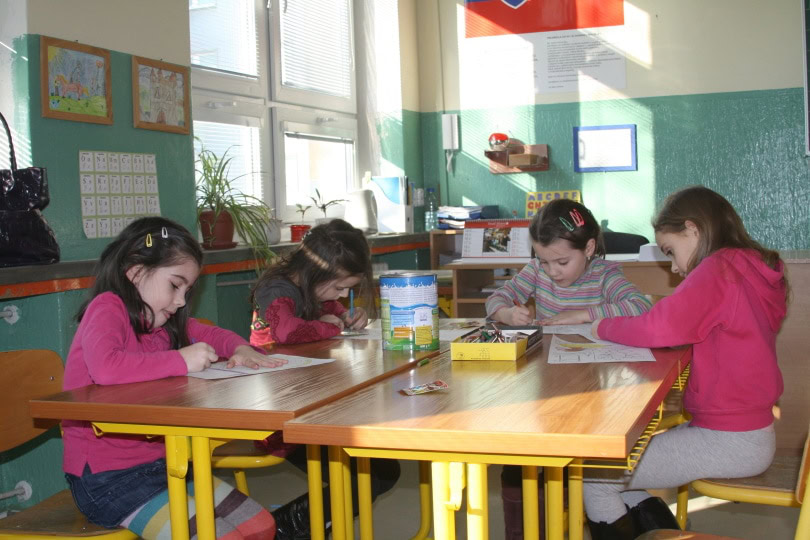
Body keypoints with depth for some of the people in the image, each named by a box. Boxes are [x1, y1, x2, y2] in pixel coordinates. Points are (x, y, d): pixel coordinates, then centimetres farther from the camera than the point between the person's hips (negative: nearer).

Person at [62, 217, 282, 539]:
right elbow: (104, 367, -35)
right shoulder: (107, 307, -15)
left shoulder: (163, 322, 10)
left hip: (160, 463, 9)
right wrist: (181, 361, -24)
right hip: (107, 477, -9)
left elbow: (211, 333, 24)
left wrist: (241, 350, 1)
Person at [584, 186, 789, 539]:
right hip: (747, 426, 10)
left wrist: (603, 327, -10)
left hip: (729, 442, -10)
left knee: (594, 475, -8)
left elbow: (660, 329, -28)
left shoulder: (719, 268, -18)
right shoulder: (752, 267, 10)